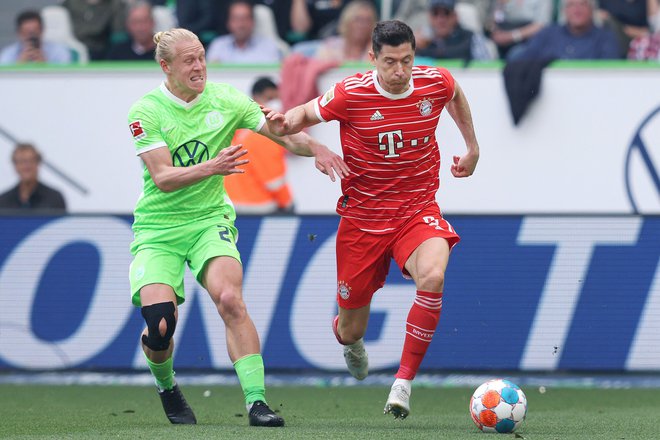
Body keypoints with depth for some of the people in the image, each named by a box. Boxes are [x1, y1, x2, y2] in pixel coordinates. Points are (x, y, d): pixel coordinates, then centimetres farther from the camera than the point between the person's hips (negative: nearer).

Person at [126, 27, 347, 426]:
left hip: (210, 221, 1)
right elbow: (163, 179, -16)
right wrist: (212, 166, -31)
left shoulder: (225, 100, 0)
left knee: (230, 298, -26)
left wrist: (316, 148, -18)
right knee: (160, 325, -18)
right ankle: (166, 385, 17)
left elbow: (283, 133, 2)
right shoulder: (146, 112, -8)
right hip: (158, 228, -1)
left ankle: (256, 401, -28)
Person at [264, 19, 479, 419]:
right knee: (351, 331, 7)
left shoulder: (436, 83, -7)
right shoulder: (351, 94, -14)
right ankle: (352, 341, 50)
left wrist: (473, 147, 24)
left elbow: (455, 95, 19)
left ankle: (404, 383, -22)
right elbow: (307, 114, 3)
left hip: (418, 211, 1)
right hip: (362, 217, 0)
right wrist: (285, 122, -20)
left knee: (432, 277, -34)